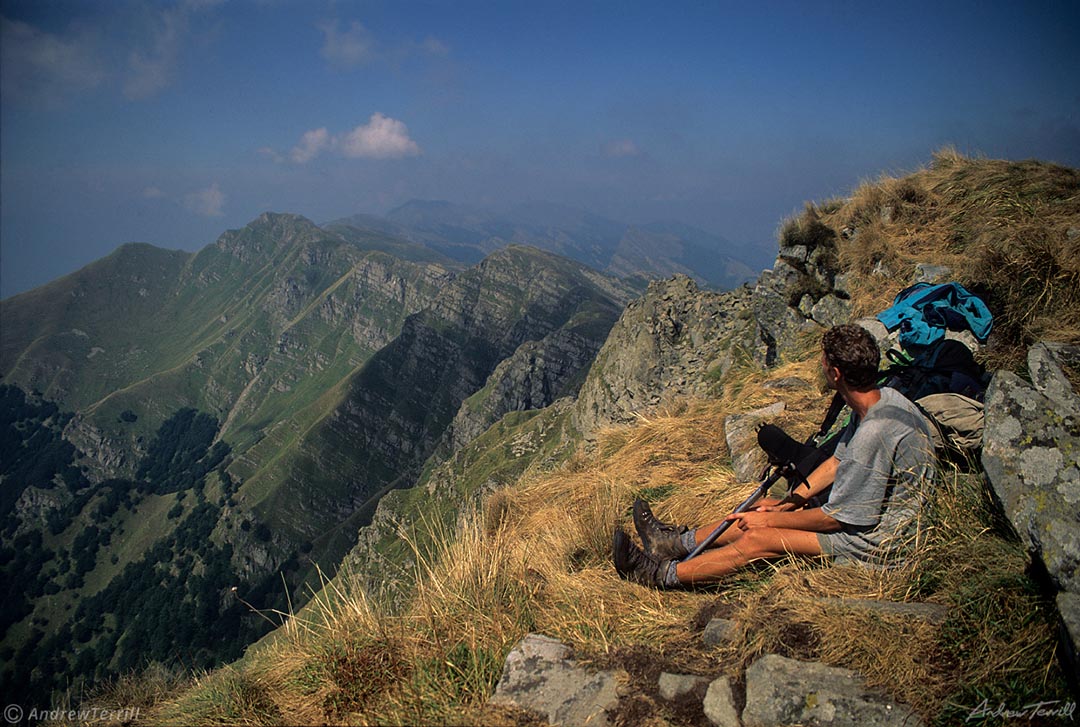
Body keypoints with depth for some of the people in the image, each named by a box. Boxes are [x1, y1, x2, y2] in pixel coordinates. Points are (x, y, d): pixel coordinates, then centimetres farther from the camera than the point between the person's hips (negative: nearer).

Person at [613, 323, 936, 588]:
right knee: (761, 511, 7)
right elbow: (837, 461, 8)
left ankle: (663, 574, -4)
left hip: (872, 541, -9)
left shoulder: (874, 435, -32)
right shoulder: (883, 397, -1)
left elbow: (833, 518, -24)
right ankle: (677, 542, 20)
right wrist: (788, 503, 1)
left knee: (757, 539, -14)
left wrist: (771, 520, -12)